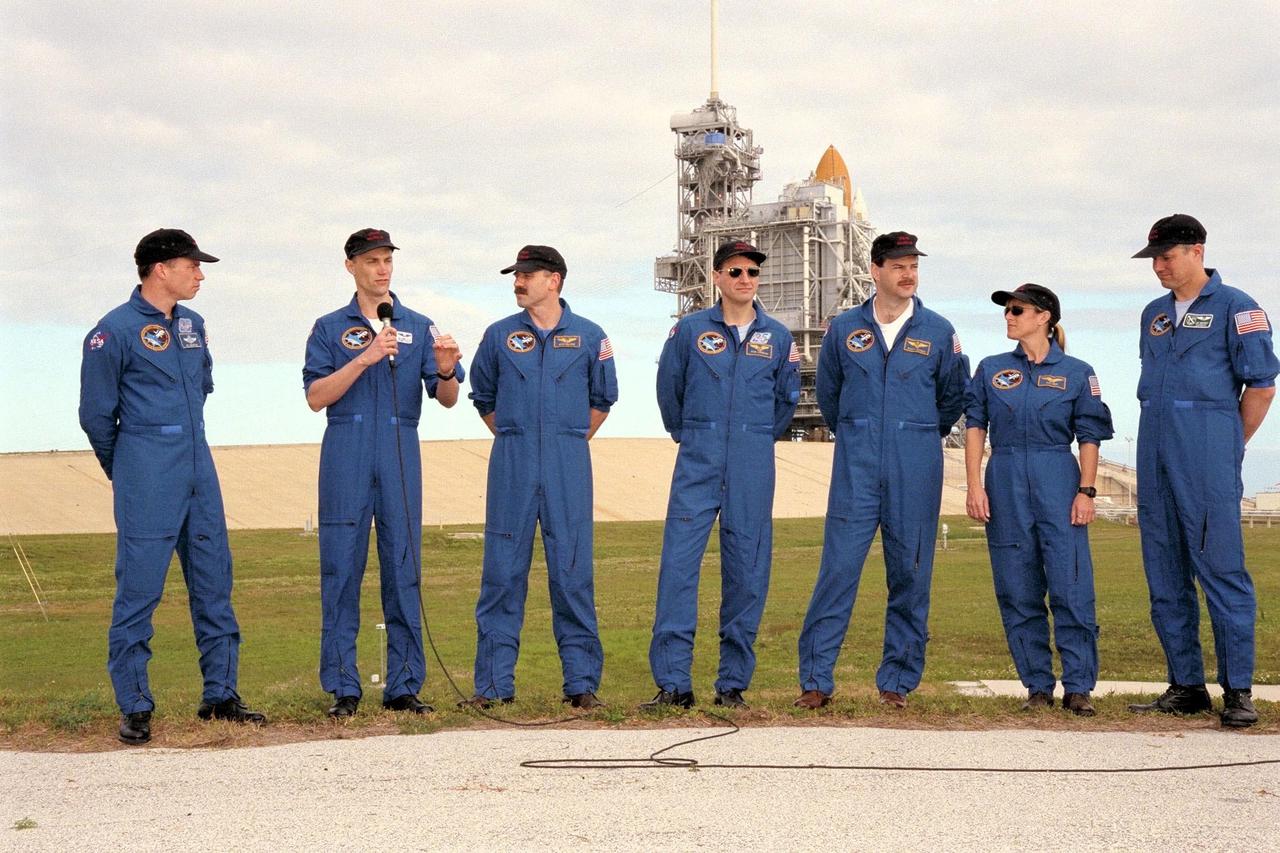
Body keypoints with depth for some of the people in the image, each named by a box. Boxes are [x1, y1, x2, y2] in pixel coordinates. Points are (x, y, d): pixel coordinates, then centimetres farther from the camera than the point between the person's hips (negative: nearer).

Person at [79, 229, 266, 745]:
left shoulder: (192, 325, 12)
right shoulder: (114, 331, -8)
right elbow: (96, 413, -2)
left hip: (199, 474, 7)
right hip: (146, 487, -7)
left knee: (214, 583, 8)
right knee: (138, 591, -4)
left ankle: (220, 696, 17)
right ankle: (134, 708, 3)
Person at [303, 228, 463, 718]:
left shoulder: (419, 328, 13)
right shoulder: (330, 329, 8)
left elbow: (446, 399, 7)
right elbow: (316, 397, -4)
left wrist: (445, 371, -16)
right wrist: (366, 358, -14)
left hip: (401, 453, 2)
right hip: (346, 454, -1)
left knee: (403, 567, 1)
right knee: (342, 567, -2)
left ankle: (404, 685, 7)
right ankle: (343, 688, 3)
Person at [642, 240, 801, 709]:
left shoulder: (778, 337, 8)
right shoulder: (689, 330, 3)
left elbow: (787, 398, 21)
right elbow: (668, 389, 15)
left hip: (753, 468, 1)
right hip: (698, 464, -1)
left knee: (747, 572, 2)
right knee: (678, 563, -10)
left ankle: (733, 683, 9)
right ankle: (673, 682, -9)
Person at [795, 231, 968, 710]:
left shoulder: (938, 332, 5)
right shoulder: (844, 329, 7)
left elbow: (953, 396, 17)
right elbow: (827, 393, 21)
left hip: (916, 470, 0)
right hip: (856, 467, 0)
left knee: (910, 574, 3)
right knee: (838, 567, -7)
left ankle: (897, 682, 11)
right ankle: (816, 679, -3)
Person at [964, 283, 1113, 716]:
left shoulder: (1077, 373, 5)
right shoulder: (991, 370, 11)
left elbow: (1090, 437, 5)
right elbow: (975, 426, 8)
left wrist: (1086, 491, -4)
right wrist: (975, 485, -1)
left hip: (1058, 482, -2)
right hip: (1006, 484, 2)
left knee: (1071, 588, -8)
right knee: (1017, 591, 2)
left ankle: (1077, 688, -1)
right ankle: (1038, 686, 11)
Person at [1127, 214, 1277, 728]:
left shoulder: (1234, 308, -2)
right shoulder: (1154, 315, 18)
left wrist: (1230, 448, 2)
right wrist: (1160, 446, 16)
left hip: (1207, 453, -7)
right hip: (1156, 453, 7)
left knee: (1221, 569, -9)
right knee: (1165, 575, 7)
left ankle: (1238, 690, -6)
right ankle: (1186, 686, 13)